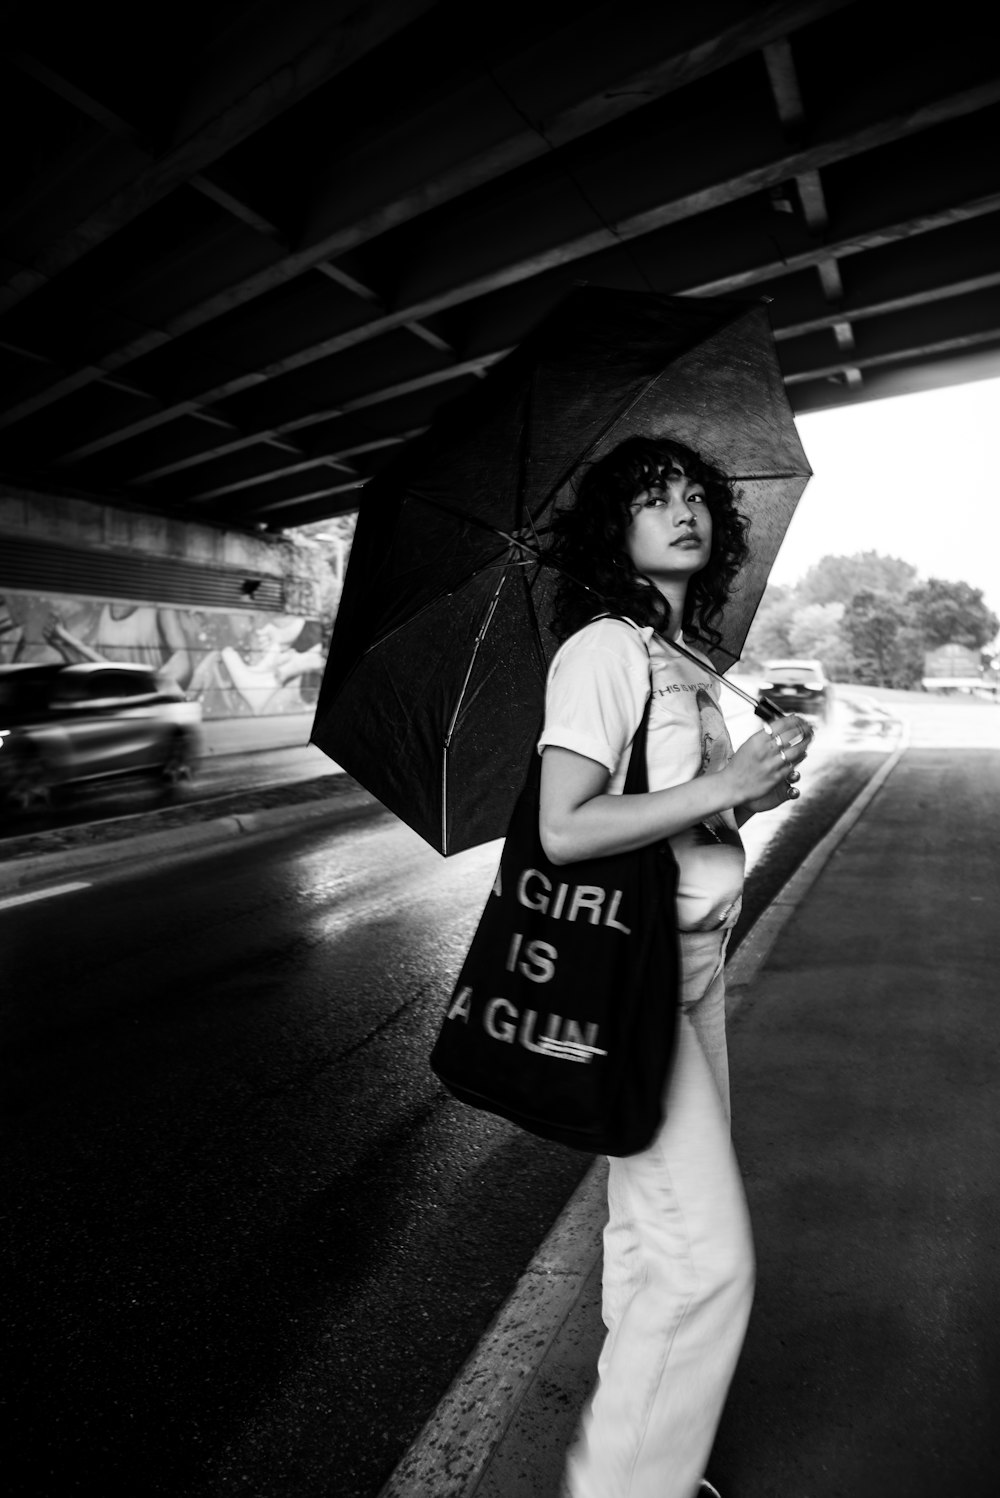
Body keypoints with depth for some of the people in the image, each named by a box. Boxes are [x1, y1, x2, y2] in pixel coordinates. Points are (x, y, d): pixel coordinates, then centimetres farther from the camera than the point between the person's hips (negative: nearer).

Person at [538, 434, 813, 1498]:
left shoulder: (686, 655, 13)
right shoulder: (602, 650, -14)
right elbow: (564, 829, -23)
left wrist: (753, 792, 2)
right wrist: (722, 787, -21)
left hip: (694, 958, 8)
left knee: (654, 1228, 21)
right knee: (709, 1257, 1)